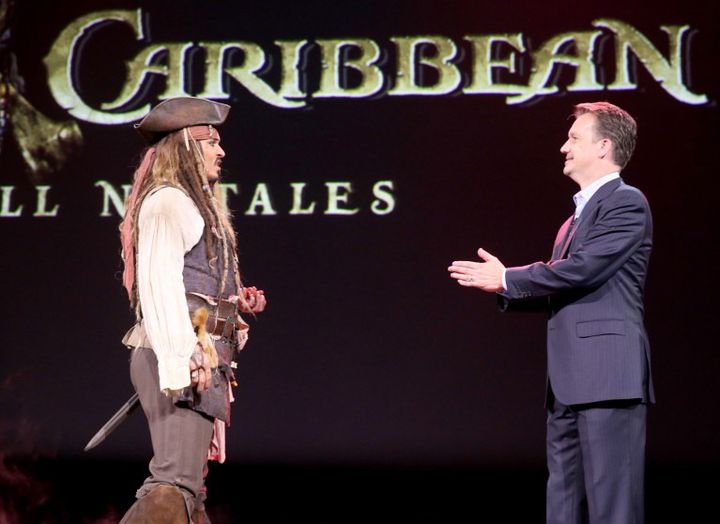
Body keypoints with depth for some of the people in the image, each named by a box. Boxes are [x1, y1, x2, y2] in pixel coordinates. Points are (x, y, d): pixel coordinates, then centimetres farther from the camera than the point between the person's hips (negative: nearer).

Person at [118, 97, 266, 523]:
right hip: (177, 358, -11)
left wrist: (235, 303, 14)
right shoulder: (167, 201, -7)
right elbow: (159, 281, -18)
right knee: (175, 485, -20)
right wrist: (184, 356, -25)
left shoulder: (194, 204, 25)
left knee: (190, 487, 10)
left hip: (196, 361, 11)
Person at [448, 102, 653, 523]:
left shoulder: (627, 203, -6)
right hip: (570, 382, 10)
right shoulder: (579, 216, 23)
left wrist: (506, 278, -7)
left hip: (608, 376, -10)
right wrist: (504, 286, 7)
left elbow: (581, 270, -16)